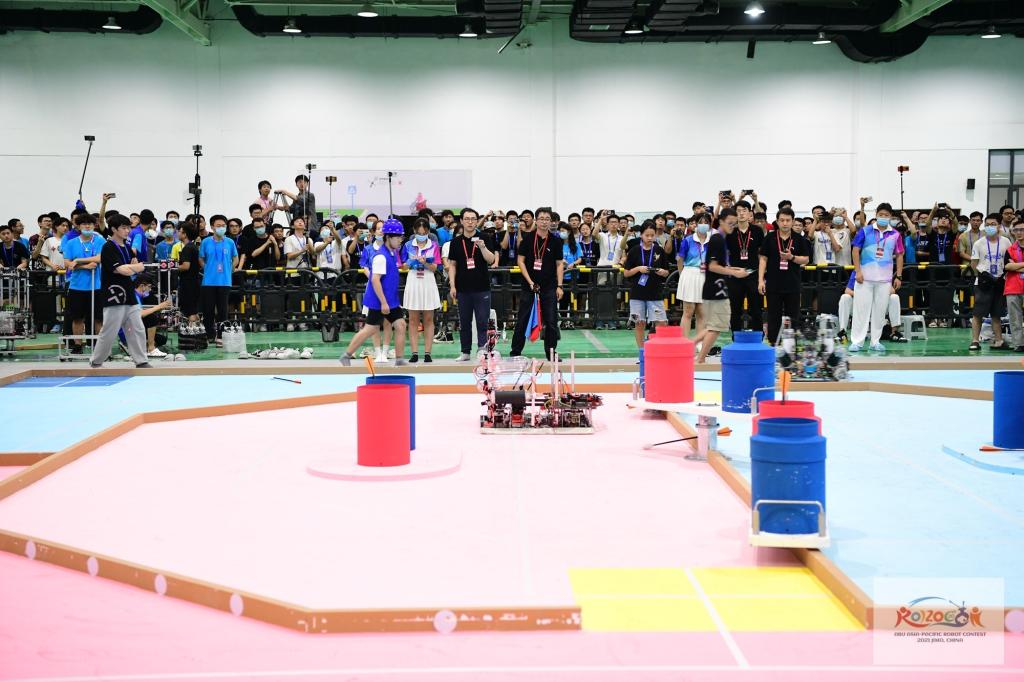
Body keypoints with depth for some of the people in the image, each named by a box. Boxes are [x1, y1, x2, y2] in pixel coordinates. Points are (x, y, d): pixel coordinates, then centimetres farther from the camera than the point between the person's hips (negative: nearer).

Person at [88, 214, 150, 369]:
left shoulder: (127, 248, 14)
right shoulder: (108, 248, -11)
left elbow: (141, 267, 10)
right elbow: (124, 271, -19)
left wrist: (130, 267, -7)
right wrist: (134, 266, 0)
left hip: (129, 295, 8)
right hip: (114, 296, -8)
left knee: (137, 330, 6)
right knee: (109, 333, -3)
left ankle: (141, 362, 10)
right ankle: (95, 362, 11)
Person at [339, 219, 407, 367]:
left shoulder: (393, 253, 9)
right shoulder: (381, 256, -19)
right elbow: (375, 280, -23)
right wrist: (383, 302, -24)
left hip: (391, 300, 8)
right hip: (379, 301, -8)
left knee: (400, 325, 2)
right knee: (371, 329, -1)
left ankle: (400, 360, 7)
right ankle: (346, 355, 12)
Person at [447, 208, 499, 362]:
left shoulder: (484, 239, 2)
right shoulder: (456, 242, 7)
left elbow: (491, 260, -7)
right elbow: (452, 265, 8)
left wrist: (482, 247, -24)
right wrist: (452, 286, 1)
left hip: (482, 288, -2)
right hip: (463, 289, 2)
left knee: (482, 321, -3)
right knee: (464, 322, 8)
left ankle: (482, 348, 0)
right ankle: (465, 352, 16)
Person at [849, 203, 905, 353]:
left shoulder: (895, 235, 4)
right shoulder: (865, 232, -1)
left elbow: (899, 256, 9)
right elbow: (856, 251, -2)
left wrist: (899, 276, 3)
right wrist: (858, 271, -9)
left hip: (885, 279, 2)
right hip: (865, 277, -2)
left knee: (880, 310, 7)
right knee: (861, 308, -1)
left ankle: (876, 341, 15)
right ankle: (857, 341, 3)